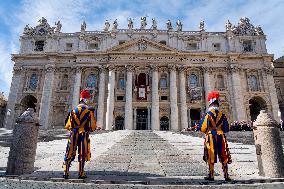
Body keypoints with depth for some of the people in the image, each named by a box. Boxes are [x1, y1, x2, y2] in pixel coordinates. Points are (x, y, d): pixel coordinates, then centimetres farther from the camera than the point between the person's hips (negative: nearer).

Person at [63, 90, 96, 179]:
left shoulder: (74, 110, 0)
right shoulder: (89, 110, -7)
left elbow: (68, 125, 3)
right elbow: (93, 125, -6)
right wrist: (90, 129, 15)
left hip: (73, 135, 2)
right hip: (84, 135, -2)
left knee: (69, 154, 11)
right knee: (82, 154, 8)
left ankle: (66, 173, 12)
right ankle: (81, 174, 13)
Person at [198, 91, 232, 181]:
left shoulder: (207, 114, -7)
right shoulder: (222, 115, 3)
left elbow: (202, 128, -8)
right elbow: (226, 129, 6)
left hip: (210, 137, -3)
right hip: (221, 137, 3)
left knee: (211, 157, 4)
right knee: (224, 157, 10)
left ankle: (211, 175, 8)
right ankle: (226, 175, 14)